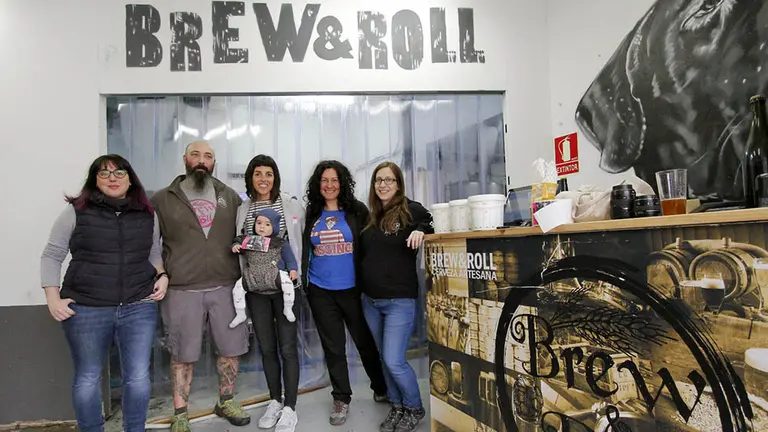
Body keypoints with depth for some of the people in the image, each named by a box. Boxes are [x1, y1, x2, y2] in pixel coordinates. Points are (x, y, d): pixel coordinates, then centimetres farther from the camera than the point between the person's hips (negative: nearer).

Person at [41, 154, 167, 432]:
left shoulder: (147, 214, 8)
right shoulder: (76, 211, 0)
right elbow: (52, 255, 4)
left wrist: (162, 276, 1)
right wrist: (53, 299, -3)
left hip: (139, 308, 2)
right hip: (86, 310, -1)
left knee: (138, 377, 5)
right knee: (87, 379, 11)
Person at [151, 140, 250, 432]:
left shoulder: (230, 197, 9)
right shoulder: (163, 199, 3)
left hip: (225, 287, 3)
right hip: (182, 290, -2)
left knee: (231, 348, 11)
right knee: (183, 355, 8)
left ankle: (226, 402, 33)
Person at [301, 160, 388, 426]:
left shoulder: (357, 211, -3)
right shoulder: (311, 214, 4)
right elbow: (303, 251, 11)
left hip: (353, 289, -2)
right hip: (321, 291, 2)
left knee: (366, 342, 10)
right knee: (333, 347, 10)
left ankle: (381, 389, 33)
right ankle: (341, 399, 26)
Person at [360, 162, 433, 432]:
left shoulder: (412, 210, -8)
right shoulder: (370, 217, 10)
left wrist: (421, 231, -26)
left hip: (400, 300, -6)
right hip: (370, 301, 6)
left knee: (394, 361, -4)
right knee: (384, 360, 15)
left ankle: (415, 409, 20)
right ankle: (396, 407, 32)